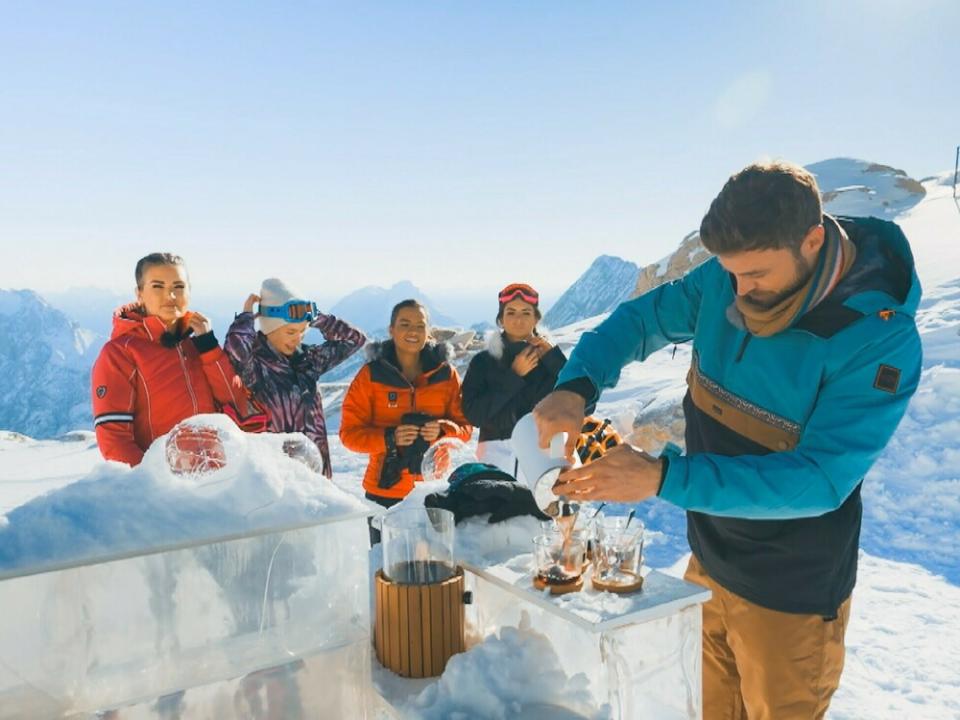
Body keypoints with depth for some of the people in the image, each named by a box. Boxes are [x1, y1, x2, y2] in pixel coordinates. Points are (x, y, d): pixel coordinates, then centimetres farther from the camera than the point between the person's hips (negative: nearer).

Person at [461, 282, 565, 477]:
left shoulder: (550, 357, 10)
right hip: (498, 455, 0)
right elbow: (473, 414, -5)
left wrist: (553, 358, -6)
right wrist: (514, 375, -8)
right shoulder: (484, 361, 7)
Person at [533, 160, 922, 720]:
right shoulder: (725, 280, -11)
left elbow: (820, 481, -29)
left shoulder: (881, 340, -25)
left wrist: (663, 479, -36)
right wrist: (575, 386, -23)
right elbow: (638, 321, -2)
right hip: (708, 563, 5)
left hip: (789, 591, -5)